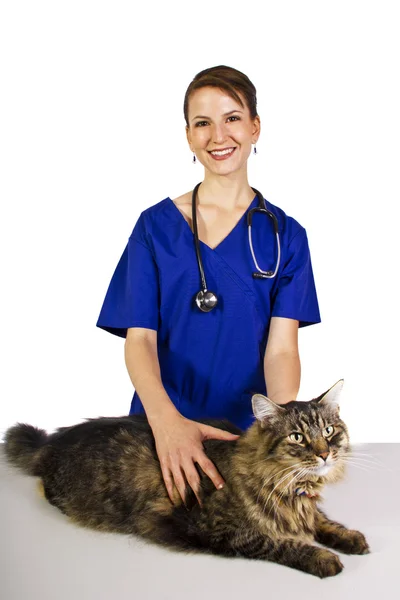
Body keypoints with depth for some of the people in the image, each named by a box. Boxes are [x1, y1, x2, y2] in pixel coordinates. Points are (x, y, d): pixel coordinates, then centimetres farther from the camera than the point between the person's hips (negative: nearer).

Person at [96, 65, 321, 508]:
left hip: (248, 433, 1)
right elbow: (139, 338, -6)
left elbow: (281, 348, -7)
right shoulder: (156, 225, 2)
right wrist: (165, 419, -26)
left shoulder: (285, 235, 3)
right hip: (162, 427, 0)